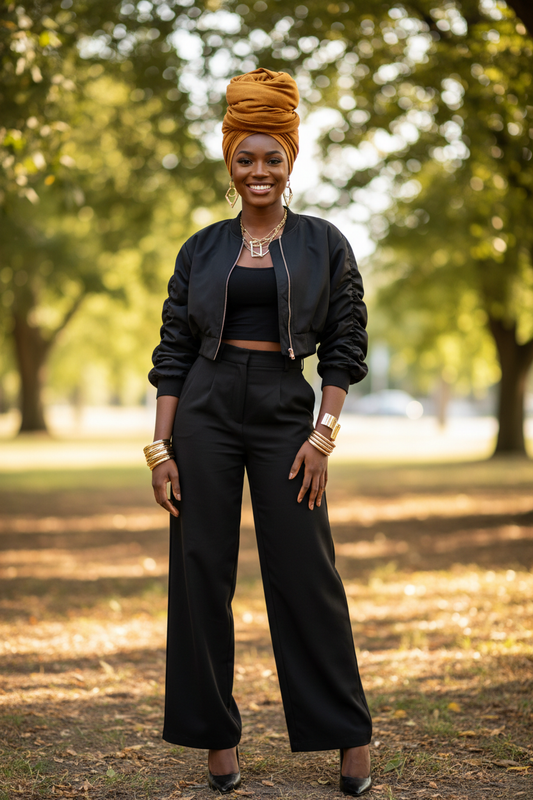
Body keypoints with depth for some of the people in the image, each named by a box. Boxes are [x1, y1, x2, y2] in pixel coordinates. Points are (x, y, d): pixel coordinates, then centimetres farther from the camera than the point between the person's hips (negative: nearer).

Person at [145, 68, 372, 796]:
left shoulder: (324, 244, 5)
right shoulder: (201, 250, 9)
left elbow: (346, 348, 2)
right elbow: (172, 353, 7)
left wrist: (323, 437, -8)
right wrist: (161, 447, -1)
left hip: (287, 412, -2)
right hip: (205, 410, 2)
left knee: (306, 573, -2)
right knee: (201, 571, 2)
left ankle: (350, 735, 10)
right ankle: (217, 736, 14)